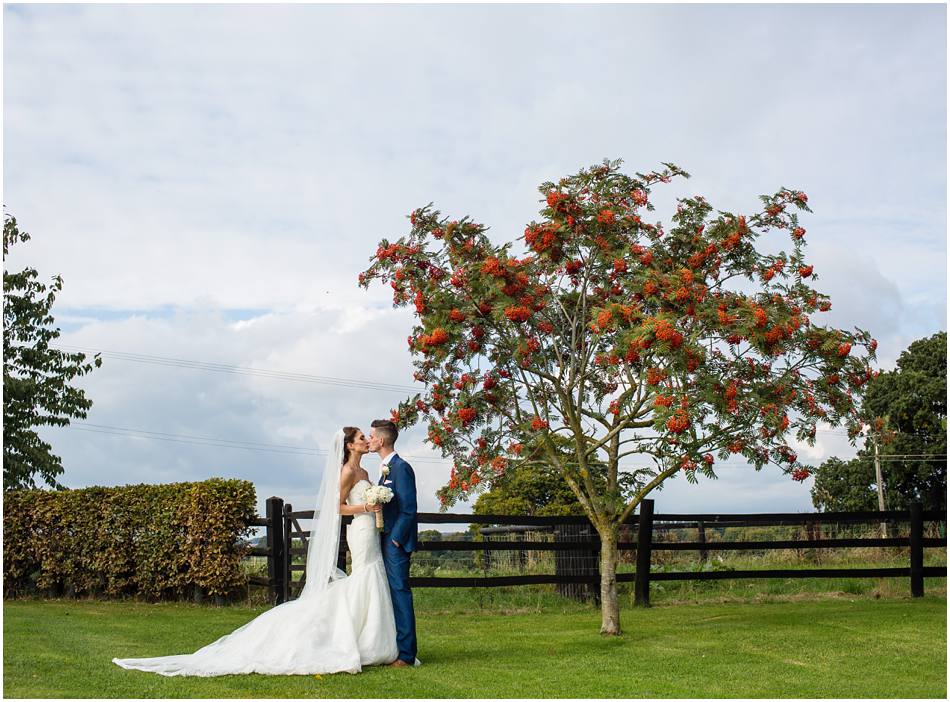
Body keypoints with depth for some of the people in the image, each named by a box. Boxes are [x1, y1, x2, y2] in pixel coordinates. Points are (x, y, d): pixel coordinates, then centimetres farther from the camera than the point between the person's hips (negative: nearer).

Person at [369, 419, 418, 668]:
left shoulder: (401, 468, -13)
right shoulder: (386, 468, 17)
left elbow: (409, 510, -17)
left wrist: (396, 540, -17)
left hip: (396, 543, -10)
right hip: (386, 539, 10)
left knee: (400, 593, -9)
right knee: (392, 593, 13)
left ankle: (406, 654, -6)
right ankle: (394, 649, 20)